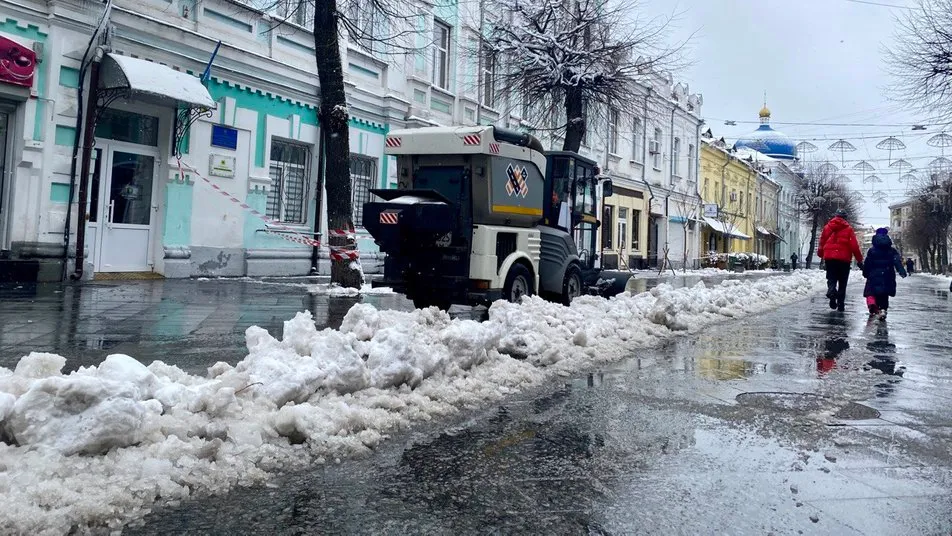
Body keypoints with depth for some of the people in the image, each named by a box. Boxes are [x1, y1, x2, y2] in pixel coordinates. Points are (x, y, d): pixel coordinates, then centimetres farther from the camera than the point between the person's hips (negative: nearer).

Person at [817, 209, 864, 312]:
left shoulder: (828, 226, 8)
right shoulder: (848, 228, 2)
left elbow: (822, 241, 10)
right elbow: (854, 245, -2)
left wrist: (821, 255, 22)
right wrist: (859, 259, 3)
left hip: (829, 257, 1)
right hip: (844, 259, -1)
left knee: (831, 278, 7)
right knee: (842, 282, 8)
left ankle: (831, 290, -27)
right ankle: (841, 304, 5)